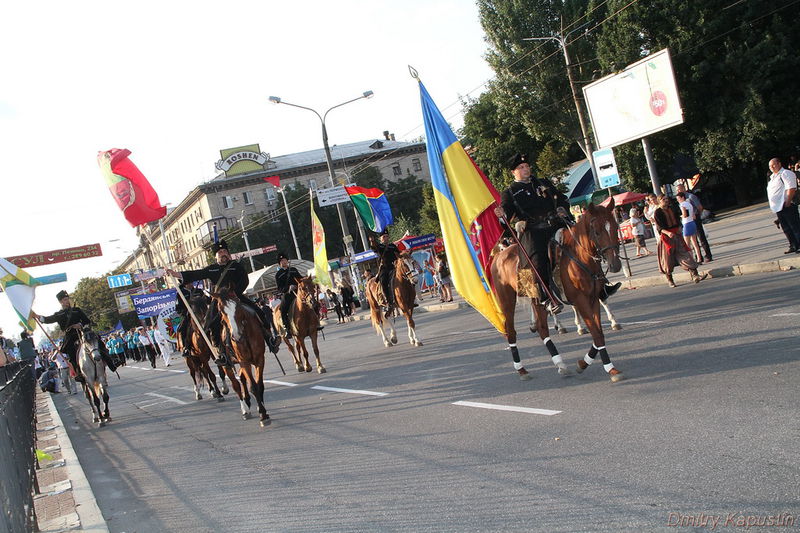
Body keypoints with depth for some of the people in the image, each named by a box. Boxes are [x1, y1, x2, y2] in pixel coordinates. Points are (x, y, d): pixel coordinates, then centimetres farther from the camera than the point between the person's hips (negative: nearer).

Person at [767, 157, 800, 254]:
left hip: (786, 206, -10)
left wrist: (787, 203, -22)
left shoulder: (786, 174, -7)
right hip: (778, 208, 10)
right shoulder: (773, 177, 22)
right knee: (786, 229, 13)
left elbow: (791, 189, -17)